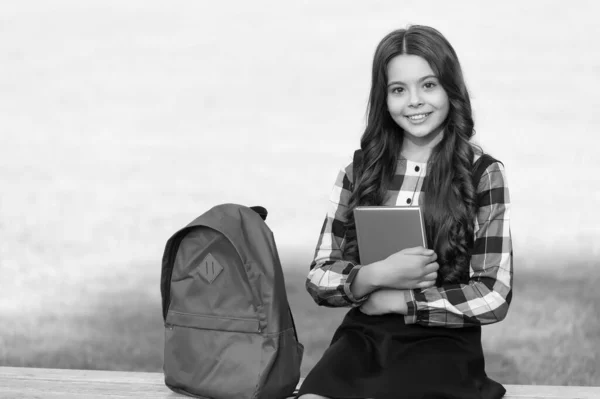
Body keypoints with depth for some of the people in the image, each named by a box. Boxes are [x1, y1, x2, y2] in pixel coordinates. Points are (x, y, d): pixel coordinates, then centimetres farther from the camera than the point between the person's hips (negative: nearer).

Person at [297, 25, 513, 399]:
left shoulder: (484, 174, 0)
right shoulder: (358, 173, 9)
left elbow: (493, 297, -6)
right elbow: (319, 280, 6)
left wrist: (392, 300, -8)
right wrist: (379, 275, -13)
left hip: (442, 343, -2)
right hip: (362, 336, 3)